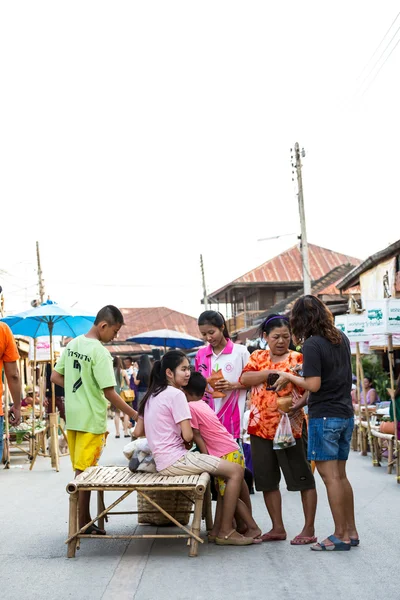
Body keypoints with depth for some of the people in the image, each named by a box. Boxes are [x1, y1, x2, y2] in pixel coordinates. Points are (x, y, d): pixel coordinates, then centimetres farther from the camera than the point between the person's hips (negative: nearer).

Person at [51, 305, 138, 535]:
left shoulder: (72, 344, 7)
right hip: (91, 420, -8)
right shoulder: (100, 352, -18)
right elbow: (109, 393, -18)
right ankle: (83, 523, 8)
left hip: (73, 417, 8)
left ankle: (84, 519, 23)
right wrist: (134, 414, -10)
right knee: (85, 472, 0)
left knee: (80, 470, 14)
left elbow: (55, 377, 11)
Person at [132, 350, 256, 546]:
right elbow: (188, 436, -17)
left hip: (162, 461, 10)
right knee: (236, 471, -7)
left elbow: (137, 432, 15)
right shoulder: (176, 394, -13)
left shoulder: (151, 396, 14)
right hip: (176, 460, -10)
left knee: (226, 470, 20)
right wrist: (187, 442, 5)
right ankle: (225, 532, -3)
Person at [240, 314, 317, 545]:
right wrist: (271, 373, -18)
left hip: (289, 426, -4)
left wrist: (298, 404, -28)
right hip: (260, 427, 5)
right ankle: (278, 528, 21)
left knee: (301, 477, 0)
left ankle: (309, 529, 9)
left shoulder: (298, 359, -1)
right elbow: (245, 379, -6)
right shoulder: (258, 357, 10)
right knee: (267, 480, 9)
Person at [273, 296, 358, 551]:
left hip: (325, 417, -8)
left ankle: (341, 536, 2)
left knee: (330, 476, -2)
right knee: (340, 475, 15)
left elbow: (314, 385, -19)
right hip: (346, 414, 8)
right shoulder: (342, 338, 8)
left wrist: (290, 377, -4)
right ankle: (351, 531, 19)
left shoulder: (312, 345, -15)